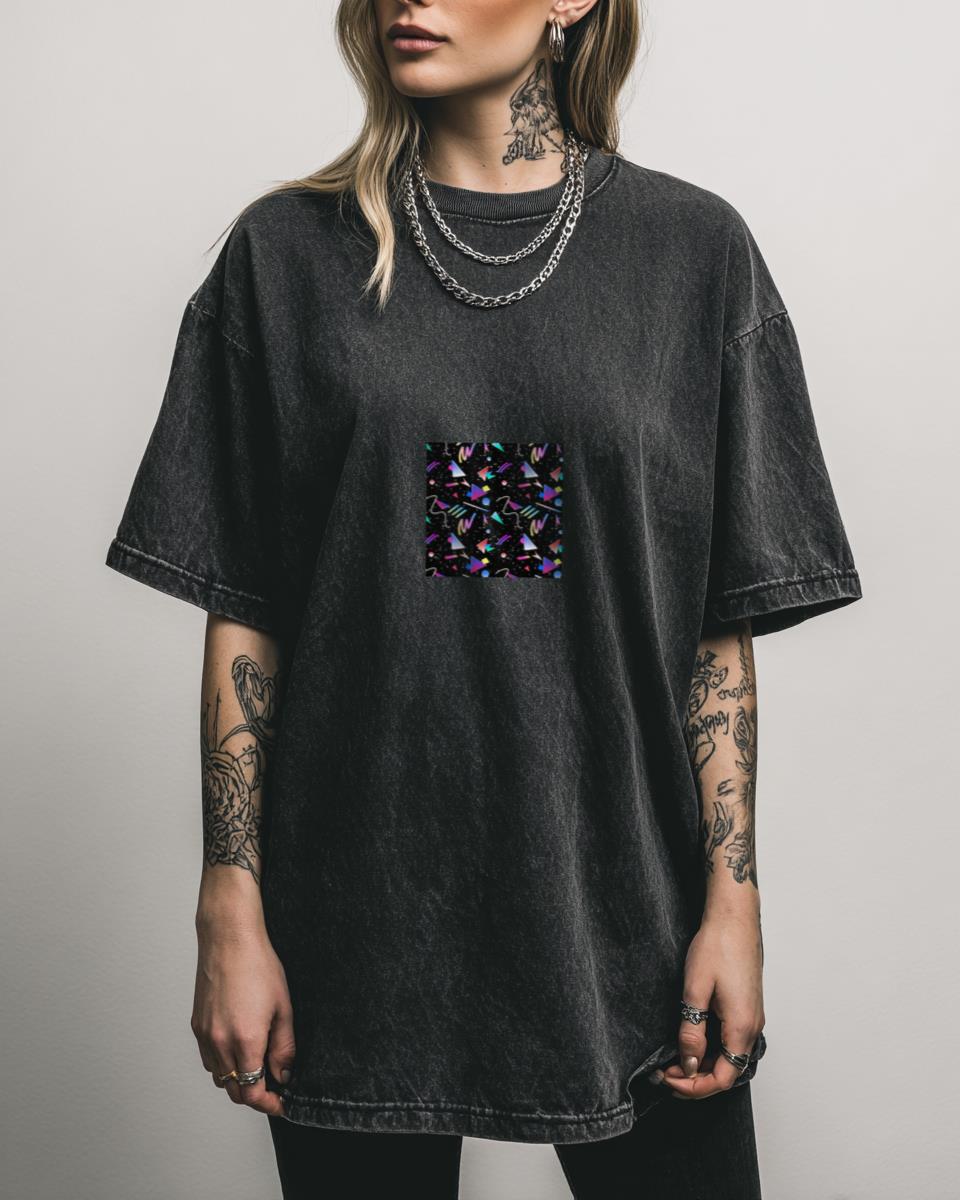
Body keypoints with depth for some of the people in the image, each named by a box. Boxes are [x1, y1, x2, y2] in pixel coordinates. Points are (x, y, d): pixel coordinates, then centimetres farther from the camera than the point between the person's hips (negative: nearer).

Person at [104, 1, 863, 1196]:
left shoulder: (692, 248, 2)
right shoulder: (289, 252, 2)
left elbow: (722, 624, 1)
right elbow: (242, 616, 0)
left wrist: (733, 898, -3)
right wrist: (231, 913, -3)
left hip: (622, 903, 1)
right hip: (357, 919, 0)